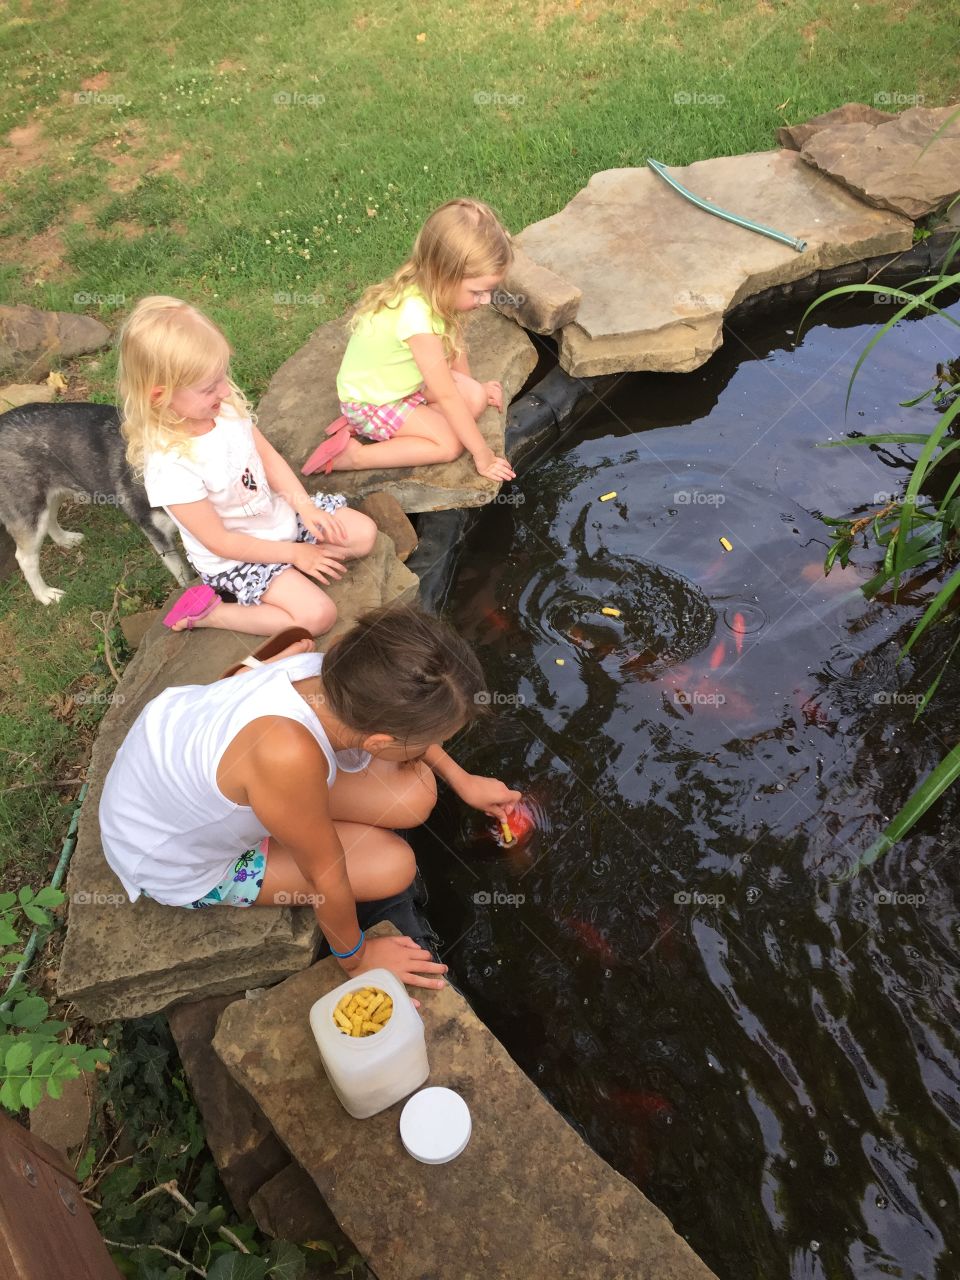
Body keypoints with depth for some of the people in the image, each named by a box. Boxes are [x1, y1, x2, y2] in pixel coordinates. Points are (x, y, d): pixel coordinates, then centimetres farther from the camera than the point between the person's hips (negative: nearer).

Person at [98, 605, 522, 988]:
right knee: (393, 865, -7)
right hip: (174, 862, -5)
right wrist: (355, 959, -7)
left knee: (416, 797, -6)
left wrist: (462, 780, 9)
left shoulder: (331, 672, -27)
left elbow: (402, 720, 0)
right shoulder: (291, 756, -46)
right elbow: (327, 878, -26)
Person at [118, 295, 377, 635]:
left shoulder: (225, 406, -13)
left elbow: (268, 456, 1)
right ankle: (210, 613, -6)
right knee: (317, 615, -21)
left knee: (364, 533, 2)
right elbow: (220, 542, -23)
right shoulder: (170, 467, -31)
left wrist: (306, 507, -9)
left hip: (280, 515, 7)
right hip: (236, 558, -7)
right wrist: (293, 553, -18)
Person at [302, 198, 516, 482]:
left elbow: (454, 341, 5)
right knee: (450, 444, -18)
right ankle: (352, 455, -11)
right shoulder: (415, 314, -38)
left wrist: (473, 386, 14)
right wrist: (482, 454, -25)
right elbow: (446, 396, -33)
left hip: (405, 382, 8)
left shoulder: (433, 286, -15)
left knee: (476, 399, -3)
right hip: (370, 402, -8)